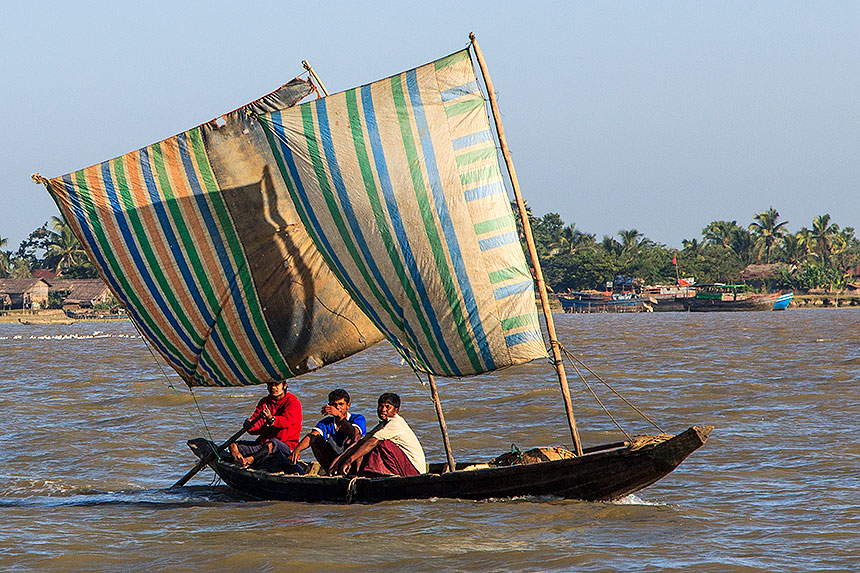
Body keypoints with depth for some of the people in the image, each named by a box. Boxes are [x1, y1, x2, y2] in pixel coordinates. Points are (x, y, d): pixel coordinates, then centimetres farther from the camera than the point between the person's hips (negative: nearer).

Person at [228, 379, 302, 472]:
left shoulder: (293, 402, 0)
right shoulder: (264, 402, 18)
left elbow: (286, 420, -22)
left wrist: (271, 419, -43)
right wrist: (249, 425, -21)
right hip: (262, 443, 6)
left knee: (272, 444, -40)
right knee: (234, 445, -13)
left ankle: (248, 460, -60)